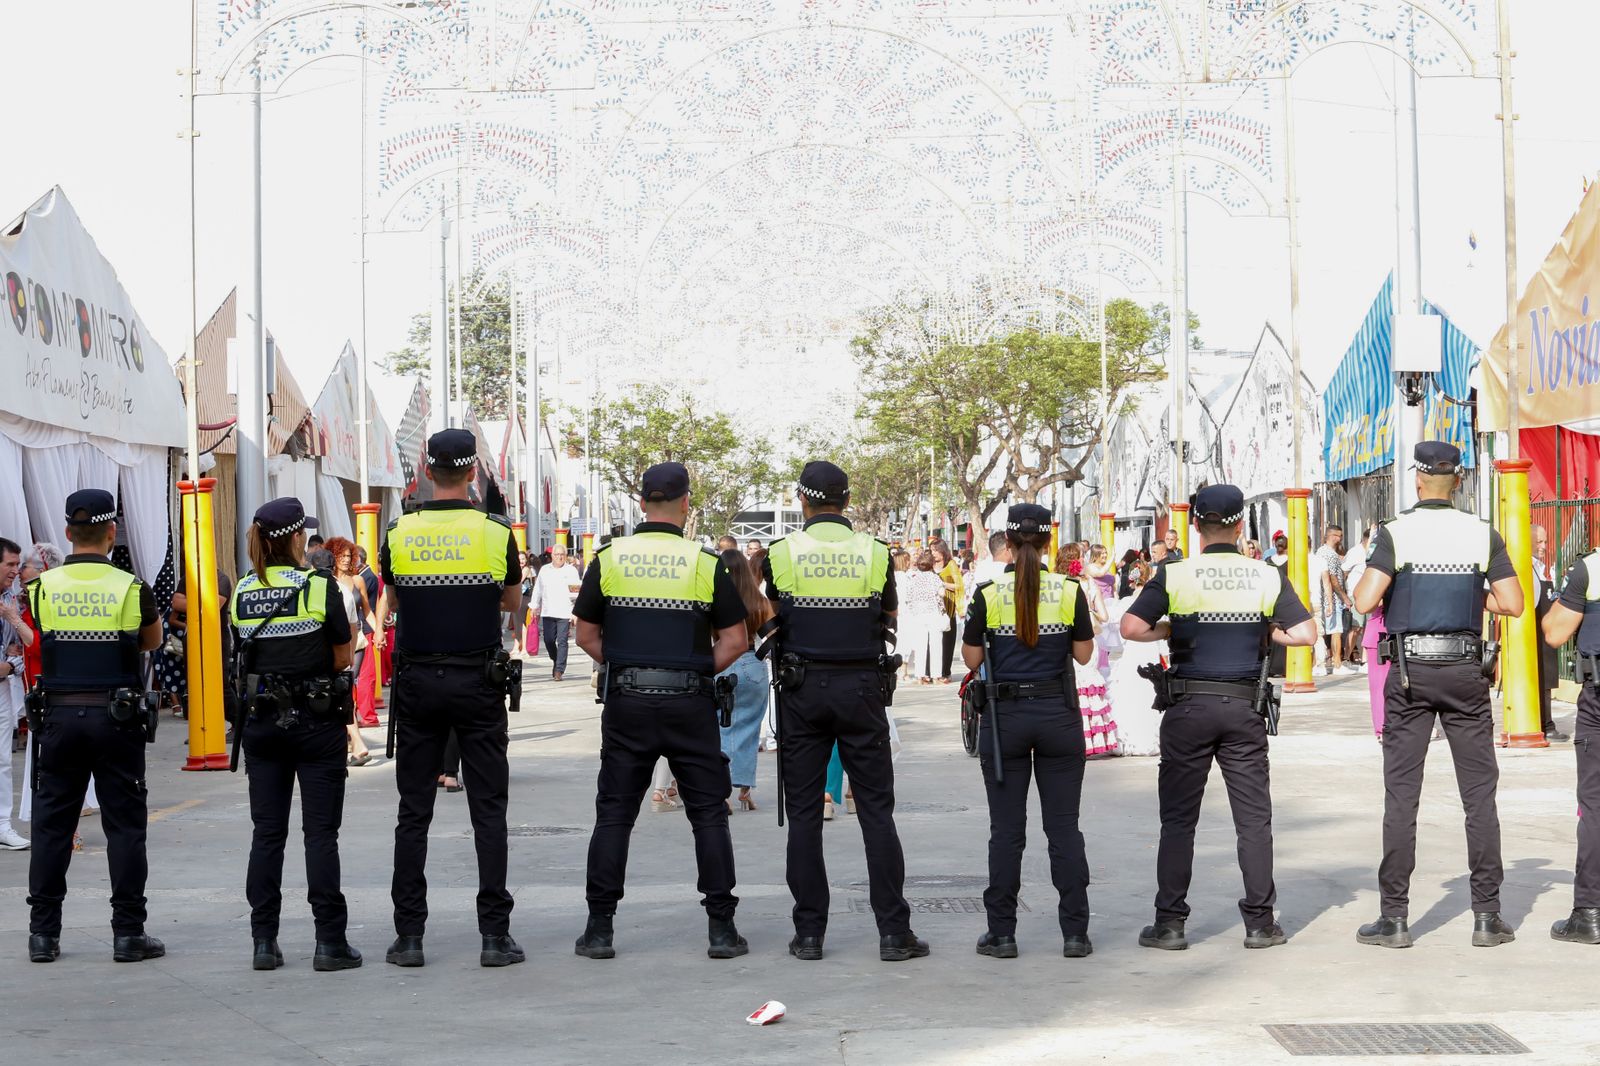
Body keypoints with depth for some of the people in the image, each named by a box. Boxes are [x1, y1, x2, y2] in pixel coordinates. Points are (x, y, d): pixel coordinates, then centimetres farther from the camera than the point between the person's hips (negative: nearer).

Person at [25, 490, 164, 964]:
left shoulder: (43, 587, -2)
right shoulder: (131, 588, -7)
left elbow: (45, 639, 12)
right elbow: (153, 640, 9)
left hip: (60, 715, 2)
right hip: (116, 717, -2)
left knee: (52, 823, 10)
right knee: (124, 824, 4)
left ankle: (43, 933, 12)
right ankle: (128, 932, 5)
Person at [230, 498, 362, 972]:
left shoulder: (243, 592, 3)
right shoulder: (319, 586, -9)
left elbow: (247, 650, 9)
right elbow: (343, 657, -2)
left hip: (261, 719, 4)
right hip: (316, 718, -4)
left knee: (267, 831, 8)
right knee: (320, 831, 0)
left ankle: (264, 941, 9)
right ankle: (329, 941, 0)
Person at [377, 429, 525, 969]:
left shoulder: (399, 533, -2)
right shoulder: (496, 531, -5)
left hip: (417, 681, 1)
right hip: (478, 681, -1)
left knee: (413, 812, 7)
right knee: (488, 808, 3)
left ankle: (409, 935, 7)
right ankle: (495, 935, 2)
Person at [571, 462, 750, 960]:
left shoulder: (608, 559, 1)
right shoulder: (706, 565, -3)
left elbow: (586, 634, 6)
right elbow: (735, 641, -2)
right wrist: (699, 672, 8)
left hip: (626, 701, 1)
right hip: (690, 704, -1)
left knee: (614, 814, 8)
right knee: (709, 814, 7)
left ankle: (599, 928, 8)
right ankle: (722, 929, 6)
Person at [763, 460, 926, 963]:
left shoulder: (781, 554, -3)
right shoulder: (875, 553, -1)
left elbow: (772, 618, 9)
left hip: (803, 691, 0)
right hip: (862, 688, 0)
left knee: (804, 814, 6)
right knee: (876, 810, 4)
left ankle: (809, 933, 6)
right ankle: (894, 931, 2)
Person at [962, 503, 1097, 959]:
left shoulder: (988, 593, -7)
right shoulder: (1069, 590, -4)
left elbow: (971, 658, -1)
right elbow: (1083, 653, 3)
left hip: (1004, 714, -1)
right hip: (1058, 714, 1)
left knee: (1006, 828, 5)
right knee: (1064, 826, 6)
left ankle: (1001, 934, 7)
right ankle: (1075, 933, 7)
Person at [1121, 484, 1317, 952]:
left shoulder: (1175, 575, -4)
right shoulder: (1268, 576, 0)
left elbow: (1131, 627, -10)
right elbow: (1305, 634, -3)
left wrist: (1169, 630, 7)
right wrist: (1263, 631, 12)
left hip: (1189, 706, -1)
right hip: (1244, 707, 1)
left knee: (1178, 817, 6)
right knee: (1253, 816, 8)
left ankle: (1170, 922, 5)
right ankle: (1260, 922, 9)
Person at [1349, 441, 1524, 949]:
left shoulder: (1396, 533, -6)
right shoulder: (1482, 534, 1)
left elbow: (1364, 601, -16)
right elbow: (1513, 604, -1)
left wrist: (1364, 584, 7)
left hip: (1409, 671, -1)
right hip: (1464, 670, 1)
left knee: (1401, 794, 2)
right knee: (1479, 792, 7)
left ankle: (1394, 918, 3)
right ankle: (1487, 915, 6)